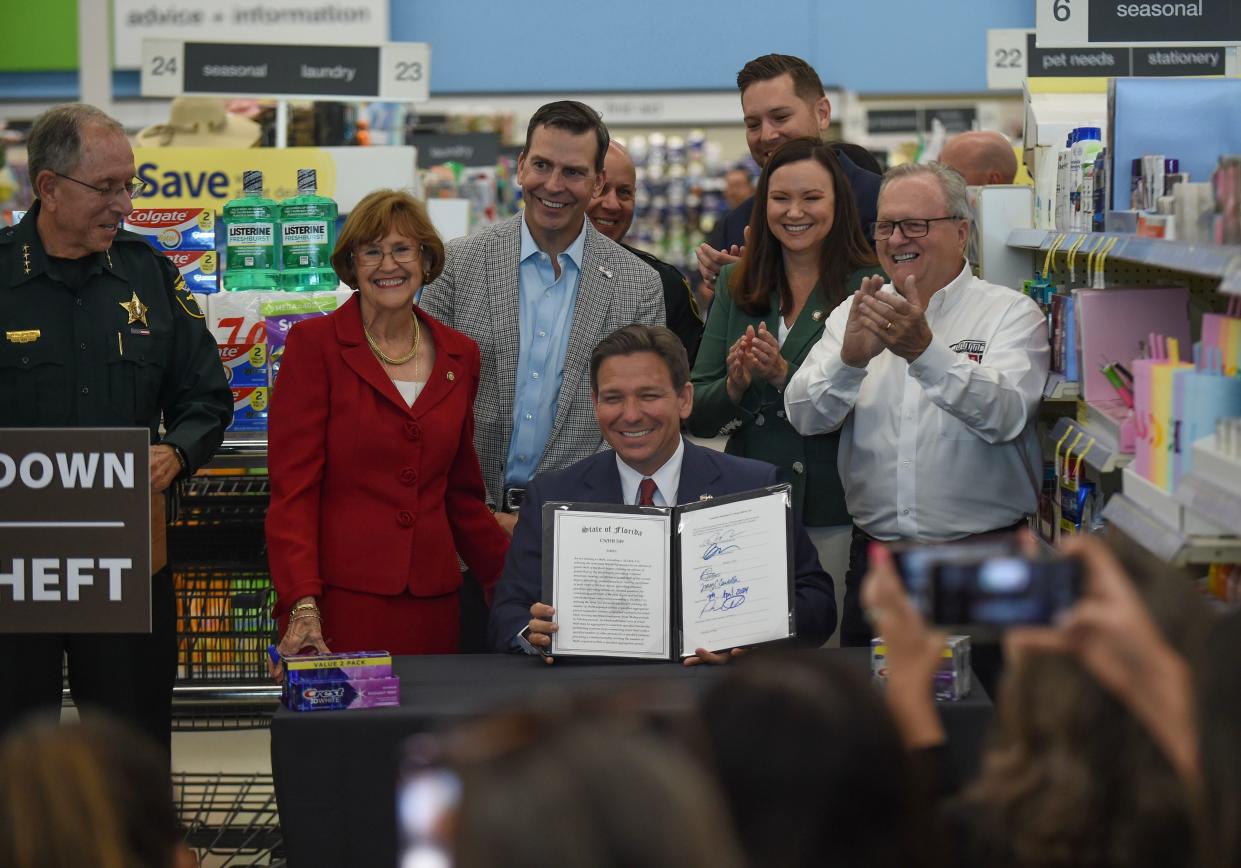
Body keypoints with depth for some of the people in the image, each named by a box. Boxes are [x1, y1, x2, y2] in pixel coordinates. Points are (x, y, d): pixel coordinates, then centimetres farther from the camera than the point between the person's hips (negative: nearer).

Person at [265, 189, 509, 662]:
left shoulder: (459, 355, 12)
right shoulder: (314, 343, -1)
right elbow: (292, 485, -7)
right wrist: (302, 604, -18)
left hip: (432, 602, 4)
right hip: (341, 599, -4)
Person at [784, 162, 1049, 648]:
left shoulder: (1012, 313, -1)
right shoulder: (855, 313, 9)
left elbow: (1005, 415, -18)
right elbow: (805, 417, -2)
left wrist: (925, 352, -32)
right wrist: (850, 360, -22)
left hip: (985, 558, -3)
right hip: (875, 554, 3)